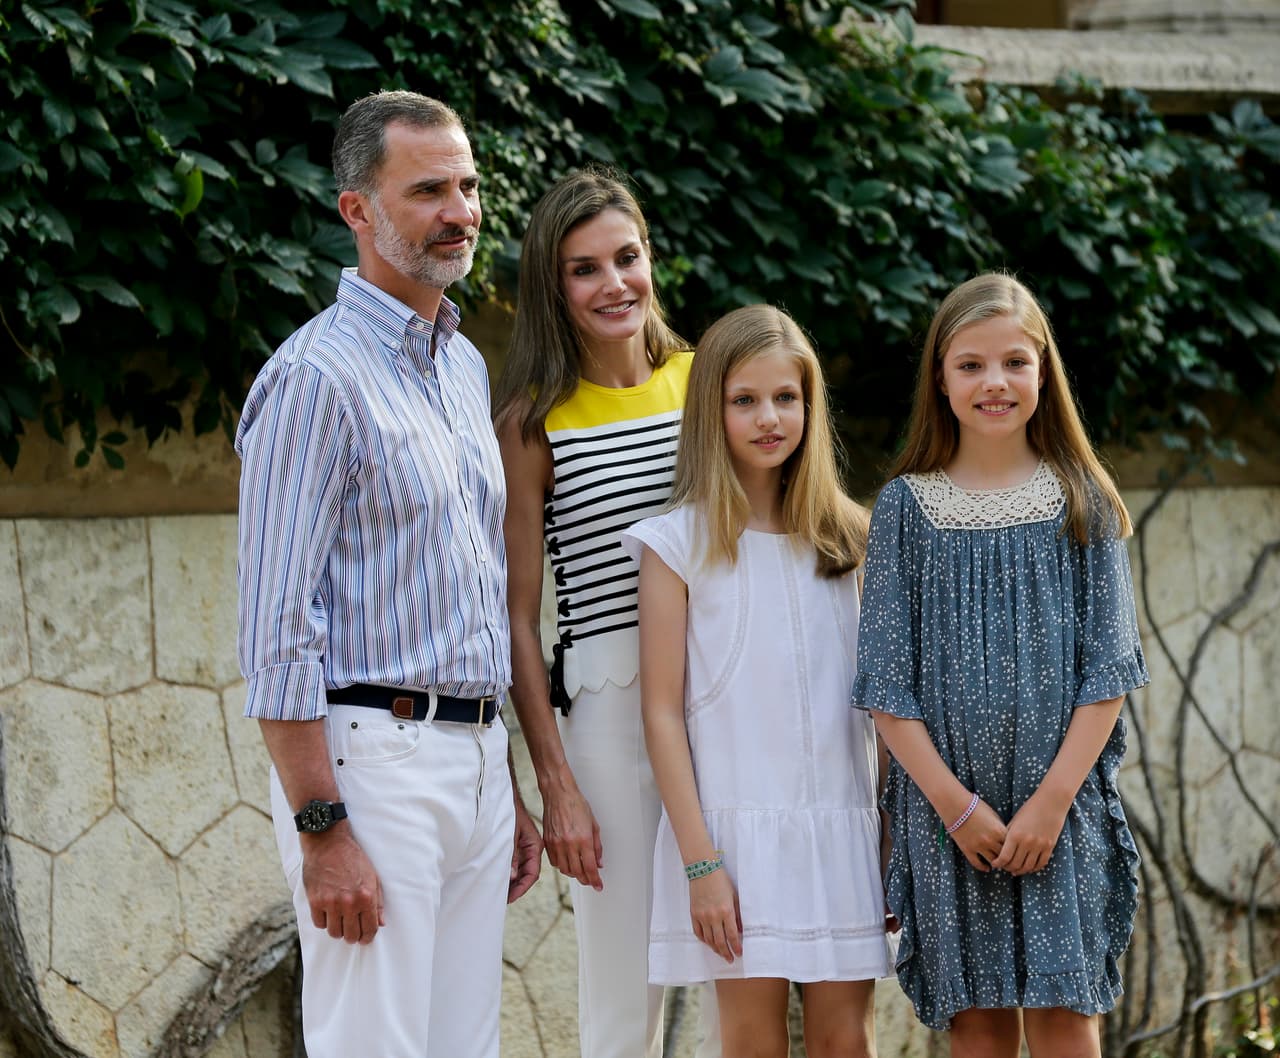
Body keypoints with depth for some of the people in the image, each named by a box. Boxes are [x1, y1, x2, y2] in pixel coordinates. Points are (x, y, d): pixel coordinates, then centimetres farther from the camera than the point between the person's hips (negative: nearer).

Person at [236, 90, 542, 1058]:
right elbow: (278, 631, -14)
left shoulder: (467, 367, 17)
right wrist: (322, 830, -19)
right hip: (373, 756, -8)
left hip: (475, 757, 8)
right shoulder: (319, 376, -10)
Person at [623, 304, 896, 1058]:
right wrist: (699, 861, -10)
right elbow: (663, 711, -3)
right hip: (736, 831, -3)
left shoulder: (852, 541, 9)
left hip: (844, 828, 3)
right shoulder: (679, 543, -1)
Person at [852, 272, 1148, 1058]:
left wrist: (1054, 797, -10)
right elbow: (888, 682, 1)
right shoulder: (908, 508, 4)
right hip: (949, 806, 1)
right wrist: (955, 803, -8)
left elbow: (1107, 669, 0)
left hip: (1062, 799, -1)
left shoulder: (1082, 504, 4)